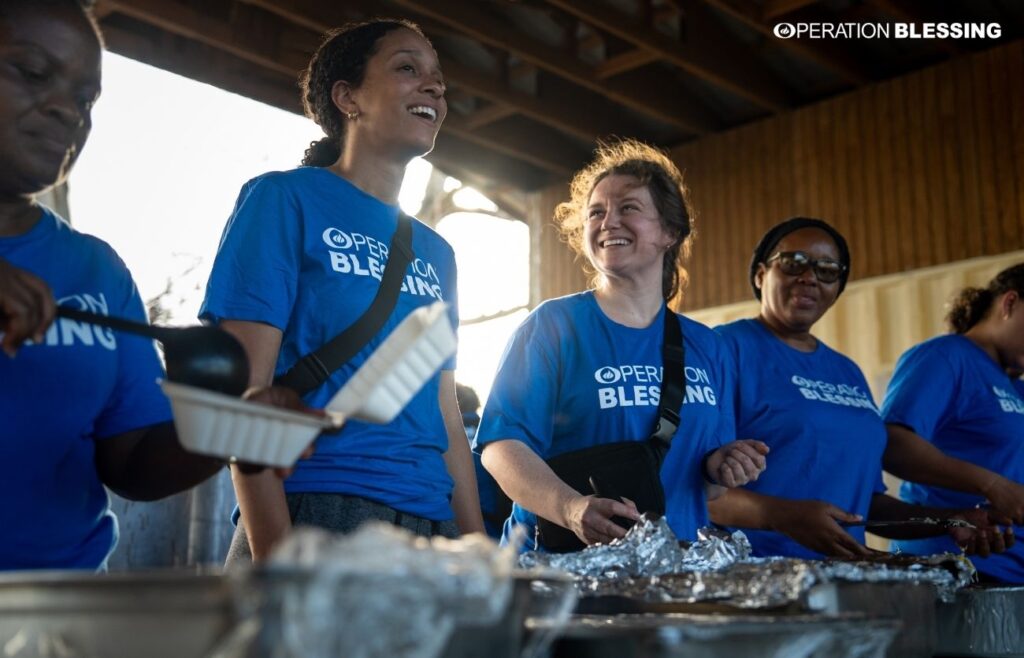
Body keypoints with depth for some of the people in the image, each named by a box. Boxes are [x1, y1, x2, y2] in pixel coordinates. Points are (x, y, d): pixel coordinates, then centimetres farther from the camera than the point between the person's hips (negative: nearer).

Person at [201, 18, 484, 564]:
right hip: (316, 517, -6)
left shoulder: (434, 252, 17)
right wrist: (277, 562, -17)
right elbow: (244, 390, -9)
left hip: (432, 523, 6)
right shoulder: (285, 200, -1)